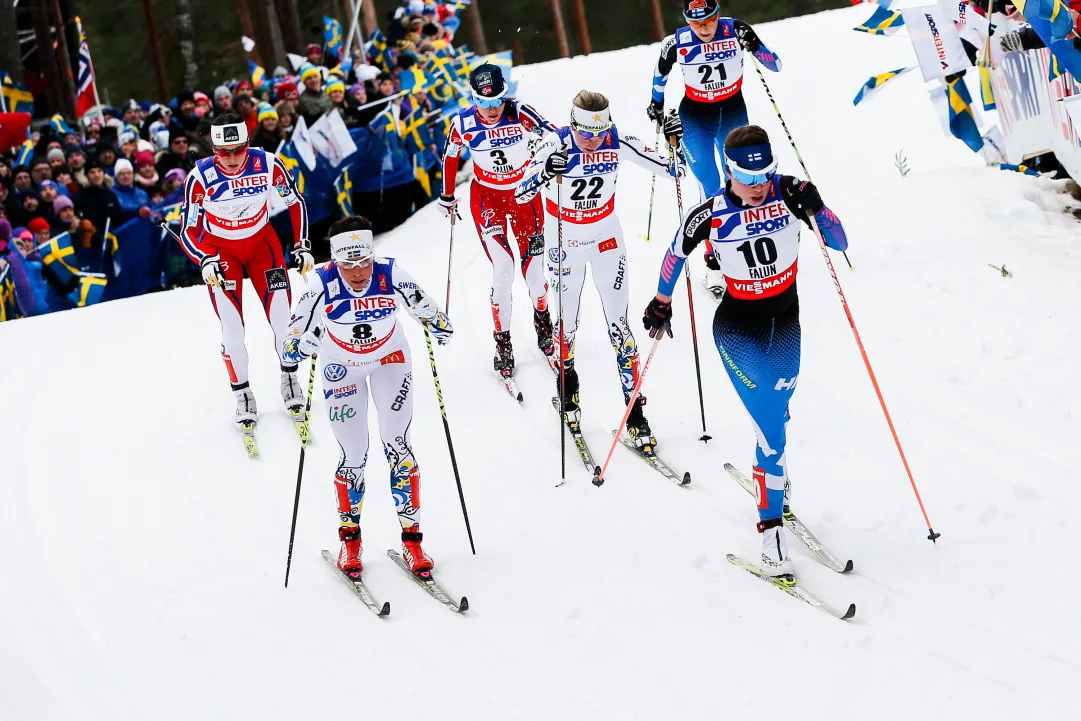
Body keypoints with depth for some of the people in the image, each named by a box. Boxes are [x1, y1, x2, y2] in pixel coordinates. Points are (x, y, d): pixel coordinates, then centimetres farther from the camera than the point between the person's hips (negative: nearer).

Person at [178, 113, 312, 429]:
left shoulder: (268, 164, -22)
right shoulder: (201, 177, -26)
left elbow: (295, 202, -3)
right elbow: (188, 231, -15)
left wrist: (302, 245, -8)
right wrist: (205, 261, -31)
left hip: (262, 242, 1)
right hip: (220, 249, -1)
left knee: (283, 318, -6)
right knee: (232, 329, -10)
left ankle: (290, 380, 20)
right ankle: (242, 395, 10)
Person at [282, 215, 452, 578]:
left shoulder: (392, 277, -27)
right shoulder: (323, 285, -29)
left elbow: (425, 308, -9)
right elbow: (290, 348, -19)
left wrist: (439, 325, -23)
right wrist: (300, 345, -35)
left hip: (390, 358, 0)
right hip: (342, 367, 0)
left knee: (398, 446, -6)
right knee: (353, 456, 0)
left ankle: (411, 538, 4)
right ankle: (349, 540, 20)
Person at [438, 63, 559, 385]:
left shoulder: (520, 113, -21)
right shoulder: (463, 123, -16)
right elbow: (450, 157, 2)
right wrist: (447, 196, 13)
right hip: (487, 197, 0)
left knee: (532, 264, 3)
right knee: (503, 269, -12)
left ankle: (542, 321, 35)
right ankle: (503, 343, 3)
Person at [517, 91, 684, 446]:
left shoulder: (617, 142, -18)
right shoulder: (556, 145, -24)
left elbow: (673, 169, -10)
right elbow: (521, 193, -31)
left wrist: (676, 142, -30)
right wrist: (545, 173, -51)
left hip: (605, 233, 1)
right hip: (563, 235, -1)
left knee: (619, 323, -1)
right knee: (567, 321, 7)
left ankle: (635, 414, 4)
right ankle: (566, 378, 41)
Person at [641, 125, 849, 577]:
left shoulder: (789, 193, -15)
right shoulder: (710, 215, -18)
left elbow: (839, 244, -14)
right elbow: (677, 251, 1)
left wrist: (815, 209, -32)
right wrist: (661, 303, 11)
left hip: (786, 323, 3)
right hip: (737, 330, -3)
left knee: (777, 411, 18)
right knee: (770, 424, -14)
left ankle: (773, 476, 49)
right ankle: (771, 530, -8)